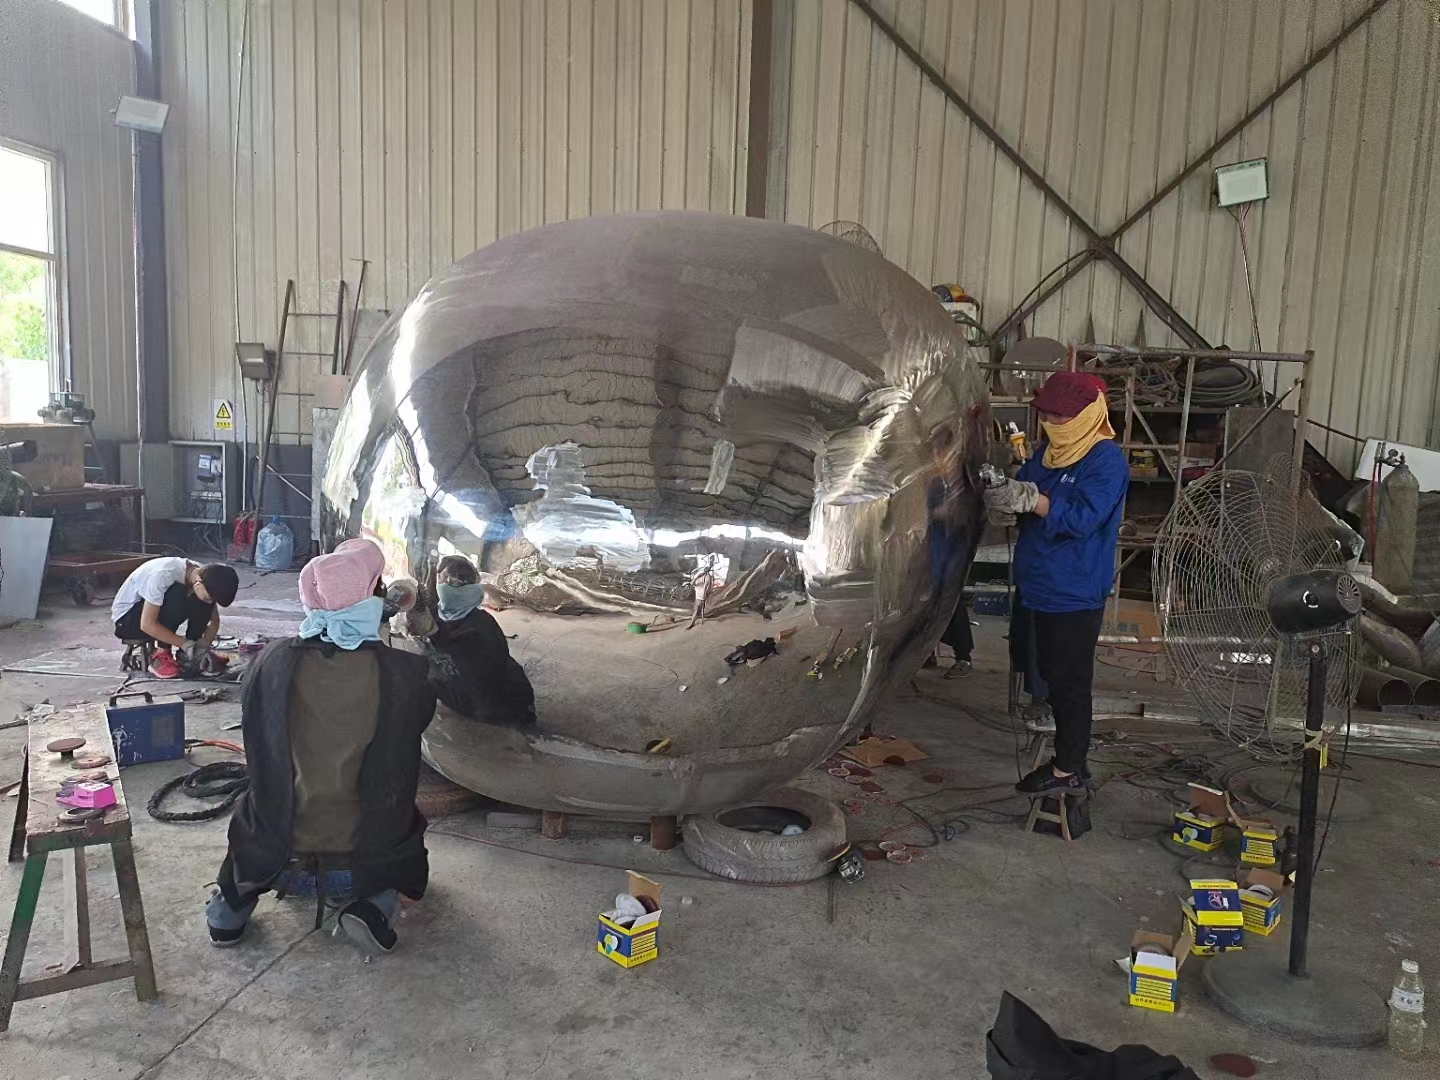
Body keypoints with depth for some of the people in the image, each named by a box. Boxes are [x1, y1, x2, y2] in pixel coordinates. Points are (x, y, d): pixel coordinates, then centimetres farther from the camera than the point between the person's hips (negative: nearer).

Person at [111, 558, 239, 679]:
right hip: (126, 619, -6)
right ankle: (160, 656, -21)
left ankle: (191, 655, -8)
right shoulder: (164, 575, -35)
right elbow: (147, 624, -33)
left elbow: (214, 620, -4)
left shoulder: (203, 576, -14)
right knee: (178, 595, -32)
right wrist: (184, 644, -33)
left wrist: (204, 645, -21)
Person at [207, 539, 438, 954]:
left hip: (276, 860, 3)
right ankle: (376, 902, 6)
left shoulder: (274, 660, -12)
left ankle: (233, 902, 17)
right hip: (365, 864, -2)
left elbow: (256, 735, 7)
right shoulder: (405, 672, -18)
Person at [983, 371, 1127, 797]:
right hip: (1041, 585, 9)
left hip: (1074, 593, -9)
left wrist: (1031, 499, -33)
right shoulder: (1049, 450, 9)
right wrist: (1004, 499, -10)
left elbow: (1084, 518, -26)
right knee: (1052, 675, 17)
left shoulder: (1106, 460, -15)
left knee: (1070, 680, 3)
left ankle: (1068, 768, 16)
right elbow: (1023, 492, 13)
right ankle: (1070, 756, 32)